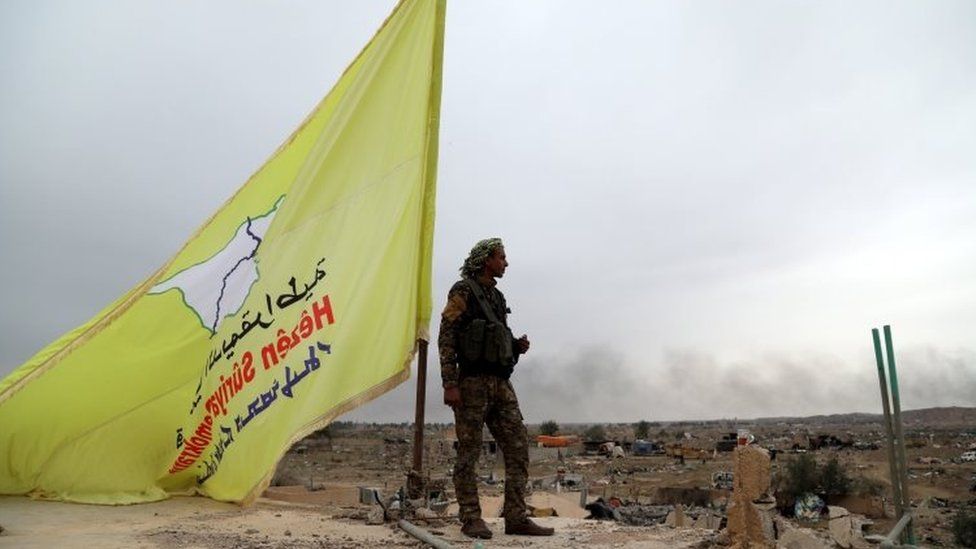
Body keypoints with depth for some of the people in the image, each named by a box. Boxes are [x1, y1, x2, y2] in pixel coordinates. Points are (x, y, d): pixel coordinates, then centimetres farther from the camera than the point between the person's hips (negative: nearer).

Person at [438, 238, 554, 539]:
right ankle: (471, 519, 8)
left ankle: (516, 518, 8)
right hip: (472, 381, -7)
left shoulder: (497, 297, 20)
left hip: (501, 383, 8)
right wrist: (450, 384, -18)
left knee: (518, 447, 2)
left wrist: (518, 346, 5)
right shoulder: (462, 291, -3)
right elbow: (446, 339, -10)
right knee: (469, 452, -1)